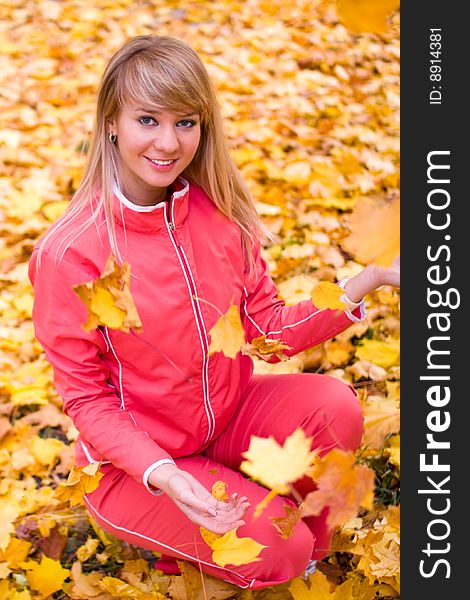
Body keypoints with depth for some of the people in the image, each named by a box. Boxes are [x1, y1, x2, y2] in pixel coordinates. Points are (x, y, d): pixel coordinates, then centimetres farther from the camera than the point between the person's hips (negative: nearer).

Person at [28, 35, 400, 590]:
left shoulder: (219, 212, -8)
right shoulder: (68, 253, -21)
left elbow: (267, 329, -4)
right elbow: (85, 396, -14)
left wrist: (363, 284, -17)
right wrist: (162, 473, -29)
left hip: (229, 413, 5)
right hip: (133, 458, -4)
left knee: (333, 405, -22)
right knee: (274, 552, -20)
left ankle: (303, 531, 5)